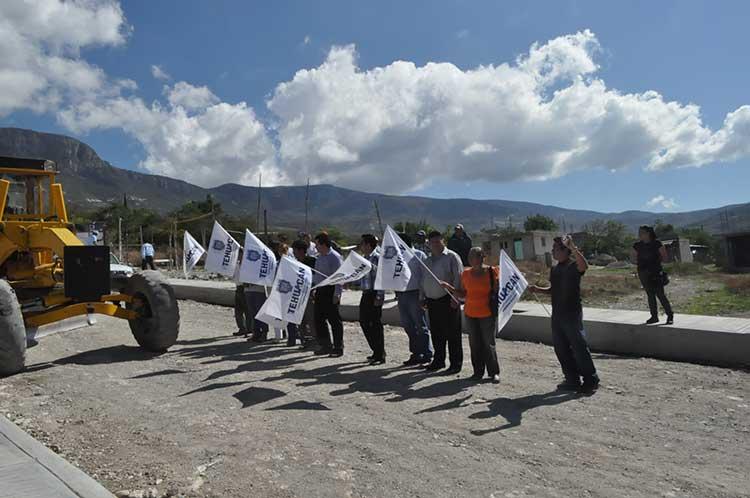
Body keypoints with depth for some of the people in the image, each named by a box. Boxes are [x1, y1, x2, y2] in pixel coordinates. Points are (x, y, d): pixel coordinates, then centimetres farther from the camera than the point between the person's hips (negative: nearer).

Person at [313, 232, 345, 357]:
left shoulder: (335, 257, -12)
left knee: (334, 319, -1)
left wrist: (336, 294, -20)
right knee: (319, 319, 11)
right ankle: (325, 345, 23)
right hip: (319, 291, 9)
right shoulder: (319, 256, 13)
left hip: (330, 291, -8)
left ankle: (338, 348, 9)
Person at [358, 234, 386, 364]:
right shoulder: (364, 259, 13)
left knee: (375, 324, -2)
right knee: (364, 322, 12)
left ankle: (380, 355, 10)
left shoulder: (377, 258, -13)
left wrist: (379, 297, -19)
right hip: (365, 294, 9)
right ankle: (376, 352, 26)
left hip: (374, 295, -9)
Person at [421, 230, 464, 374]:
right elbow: (423, 281, 24)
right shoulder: (427, 261, 18)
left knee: (452, 334, -2)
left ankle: (456, 364, 7)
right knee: (436, 333, 12)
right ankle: (439, 360, 25)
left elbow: (458, 278, -10)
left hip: (448, 301, -6)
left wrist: (455, 297, -17)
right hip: (431, 301, 6)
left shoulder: (452, 257, -3)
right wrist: (422, 298, 17)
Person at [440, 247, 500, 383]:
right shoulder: (466, 274, 6)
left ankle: (494, 372, 14)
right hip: (470, 314, 4)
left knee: (489, 344, 1)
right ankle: (478, 372, 19)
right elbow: (462, 294, 11)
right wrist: (449, 288, -1)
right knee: (475, 344, 8)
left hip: (488, 314, -4)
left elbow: (499, 291, 1)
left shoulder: (492, 272, -5)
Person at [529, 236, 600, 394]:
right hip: (557, 314, 8)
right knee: (561, 348, 11)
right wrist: (538, 289, 9)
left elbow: (584, 265, -34)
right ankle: (572, 380, 23)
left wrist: (572, 247, -39)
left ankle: (591, 380, 9)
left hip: (572, 313, -8)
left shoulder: (573, 265, -10)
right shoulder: (554, 269, 14)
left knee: (579, 346, -4)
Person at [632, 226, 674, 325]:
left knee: (660, 294, -7)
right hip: (643, 273, 4)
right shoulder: (637, 245, 7)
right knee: (650, 295, 9)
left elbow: (665, 257, -1)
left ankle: (670, 315, 6)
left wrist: (656, 261, -9)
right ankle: (654, 316, 17)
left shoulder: (657, 243, -5)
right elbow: (635, 258, 17)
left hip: (656, 272, -4)